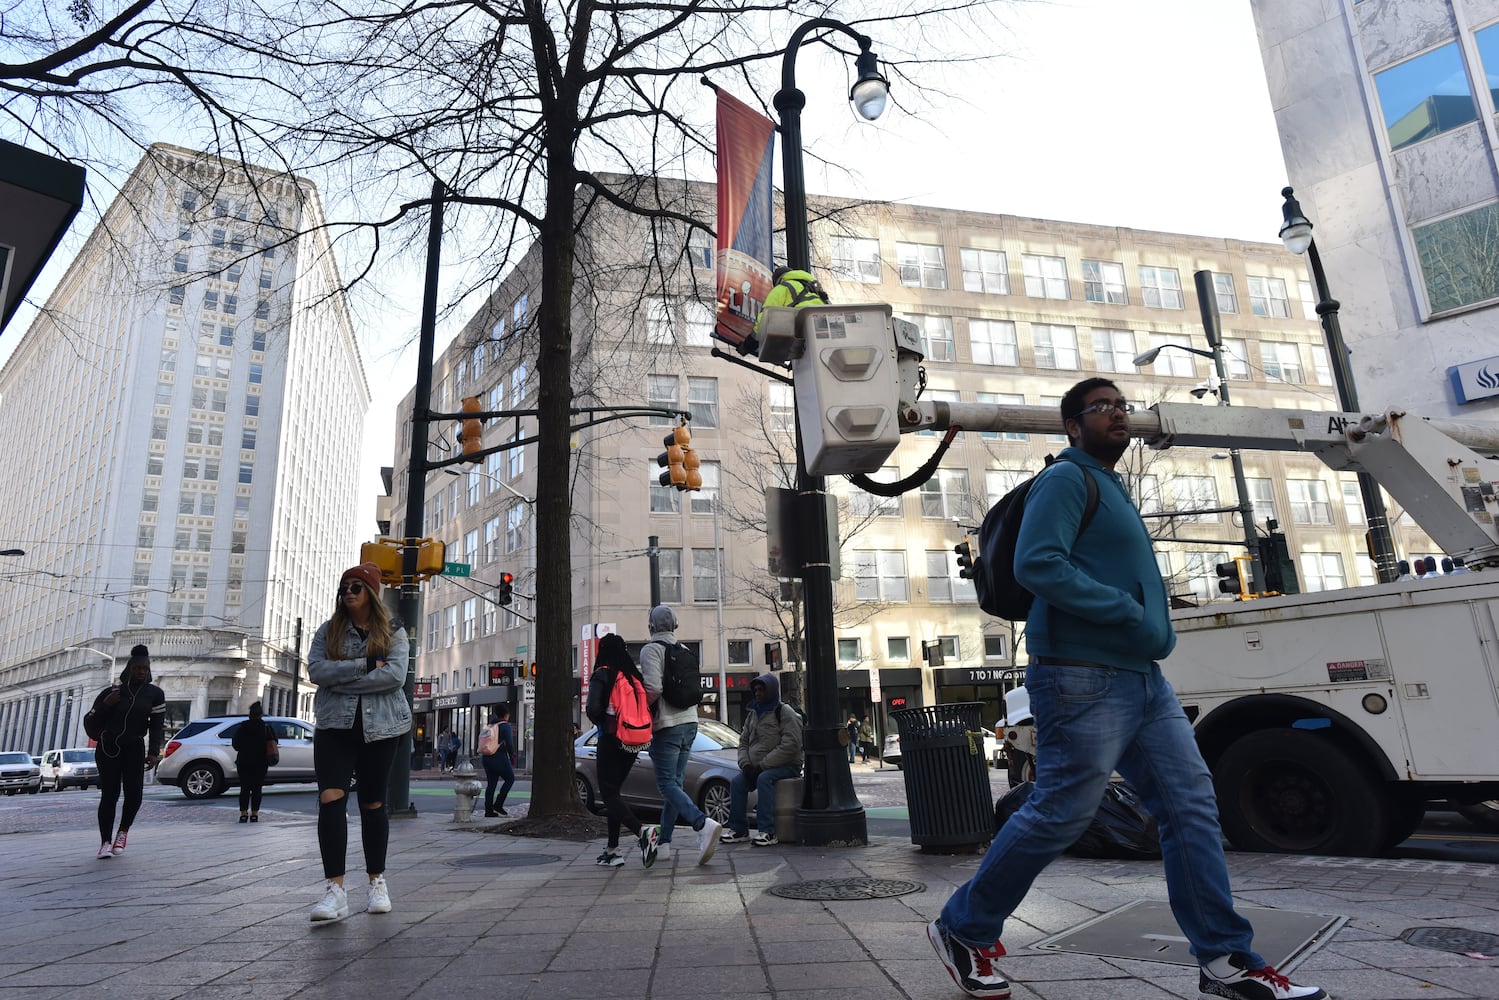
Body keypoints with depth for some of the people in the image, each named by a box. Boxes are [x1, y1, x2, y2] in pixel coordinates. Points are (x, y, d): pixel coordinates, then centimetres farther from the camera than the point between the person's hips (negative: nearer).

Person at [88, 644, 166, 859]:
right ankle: (106, 842, 2)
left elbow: (157, 726, -1)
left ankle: (123, 831, 15)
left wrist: (154, 752, -12)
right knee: (110, 795, -8)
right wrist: (105, 705, -13)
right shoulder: (111, 692, 3)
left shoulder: (155, 694, 4)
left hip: (134, 748, 1)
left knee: (134, 793, -11)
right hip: (108, 748, -1)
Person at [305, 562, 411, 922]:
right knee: (330, 799, -15)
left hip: (379, 726, -1)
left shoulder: (393, 631, 3)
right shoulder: (328, 630, 8)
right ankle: (335, 889, -11)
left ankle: (377, 881, 24)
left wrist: (342, 680, -13)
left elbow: (395, 675, -13)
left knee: (372, 804, 8)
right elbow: (316, 670, -8)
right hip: (335, 726, 1)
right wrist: (365, 666, -16)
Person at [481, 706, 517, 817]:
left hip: (486, 758, 7)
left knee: (491, 783, 12)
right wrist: (512, 757, 2)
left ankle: (488, 810, 10)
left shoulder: (490, 725, 13)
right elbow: (509, 744, -13)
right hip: (499, 758, -7)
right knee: (510, 778, 9)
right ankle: (498, 804, 2)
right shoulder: (506, 726, -8)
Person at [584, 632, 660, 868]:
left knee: (608, 794, -1)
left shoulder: (602, 675, -9)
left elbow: (593, 708, -19)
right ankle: (613, 849, 15)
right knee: (613, 792, 17)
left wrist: (602, 725, 0)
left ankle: (642, 831, -23)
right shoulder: (635, 674, 8)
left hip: (611, 741, -6)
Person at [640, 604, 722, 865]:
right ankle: (663, 843, 16)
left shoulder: (651, 649, -8)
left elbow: (653, 688, -19)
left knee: (668, 784, -8)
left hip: (666, 726, -7)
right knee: (675, 783, 11)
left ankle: (704, 824, -27)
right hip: (689, 723, 7)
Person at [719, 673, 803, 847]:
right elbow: (743, 741, 17)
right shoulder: (753, 714, 15)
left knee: (764, 779, -33)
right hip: (757, 767, 7)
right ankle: (738, 829, -9)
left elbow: (790, 746, -18)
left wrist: (762, 765, -19)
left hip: (786, 765, -7)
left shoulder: (785, 713, -8)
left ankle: (767, 832, -33)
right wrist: (745, 764, -4)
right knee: (737, 782, -16)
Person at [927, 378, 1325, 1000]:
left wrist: (1157, 629, 12)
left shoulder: (1112, 488, 22)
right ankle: (962, 931, 13)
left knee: (1193, 804, 6)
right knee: (1058, 817, -3)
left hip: (1144, 679, 10)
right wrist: (1129, 613, -20)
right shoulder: (1068, 479, -7)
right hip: (1083, 680, -9)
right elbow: (1036, 564, -22)